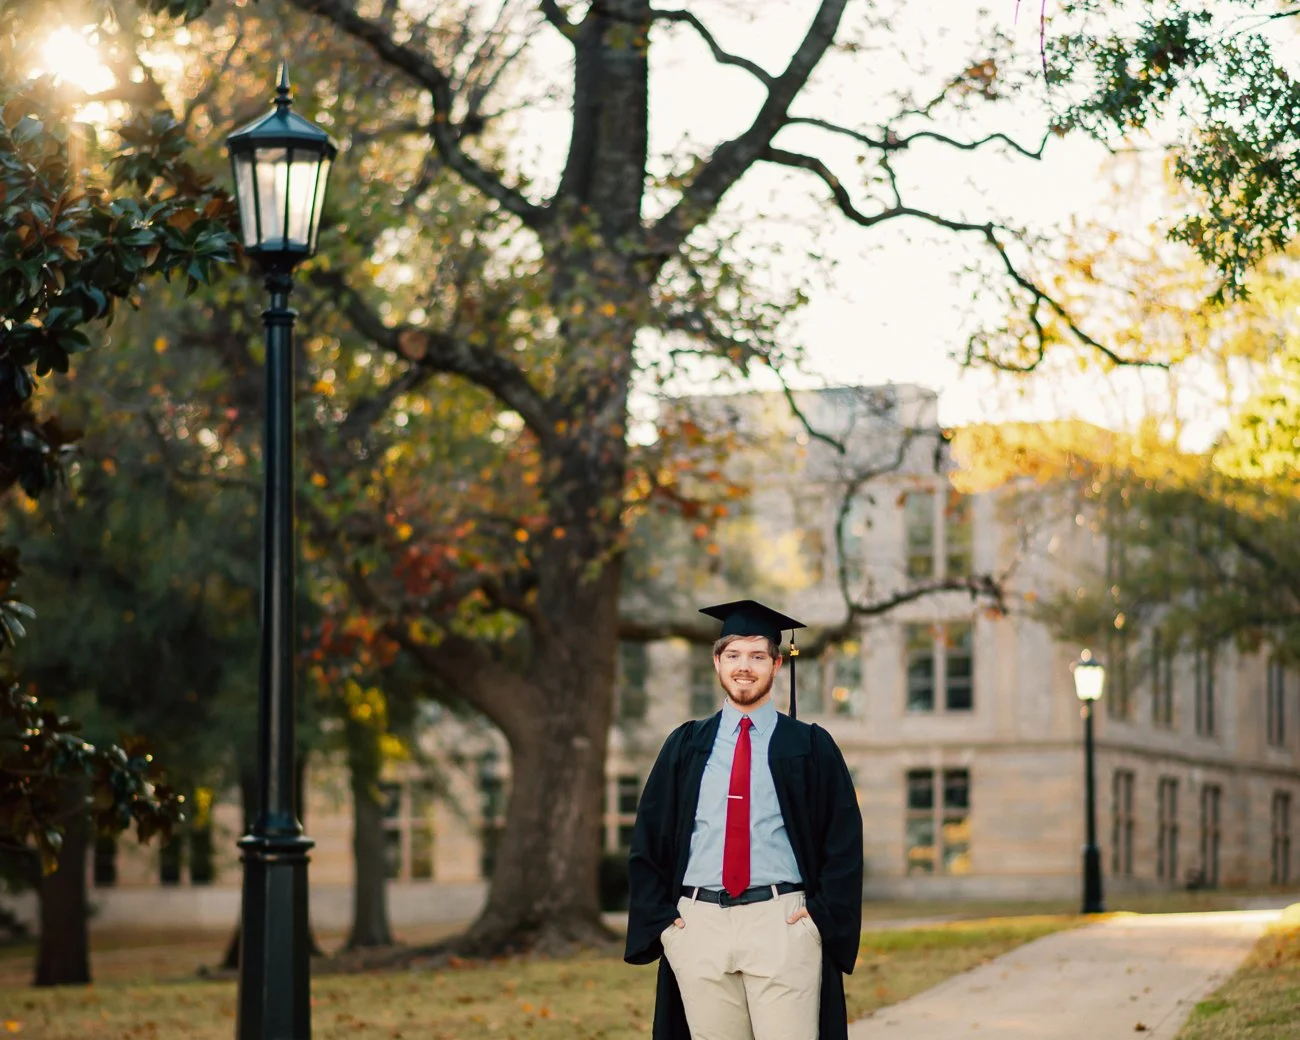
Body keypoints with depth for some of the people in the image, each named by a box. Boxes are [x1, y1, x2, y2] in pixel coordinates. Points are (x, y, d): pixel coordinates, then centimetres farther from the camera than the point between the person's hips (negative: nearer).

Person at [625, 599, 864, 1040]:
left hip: (782, 923, -2)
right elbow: (647, 835, 14)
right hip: (697, 926, 2)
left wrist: (823, 915, -6)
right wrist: (659, 916, 3)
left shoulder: (809, 746, 7)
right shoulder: (686, 746, 13)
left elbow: (844, 838, 4)